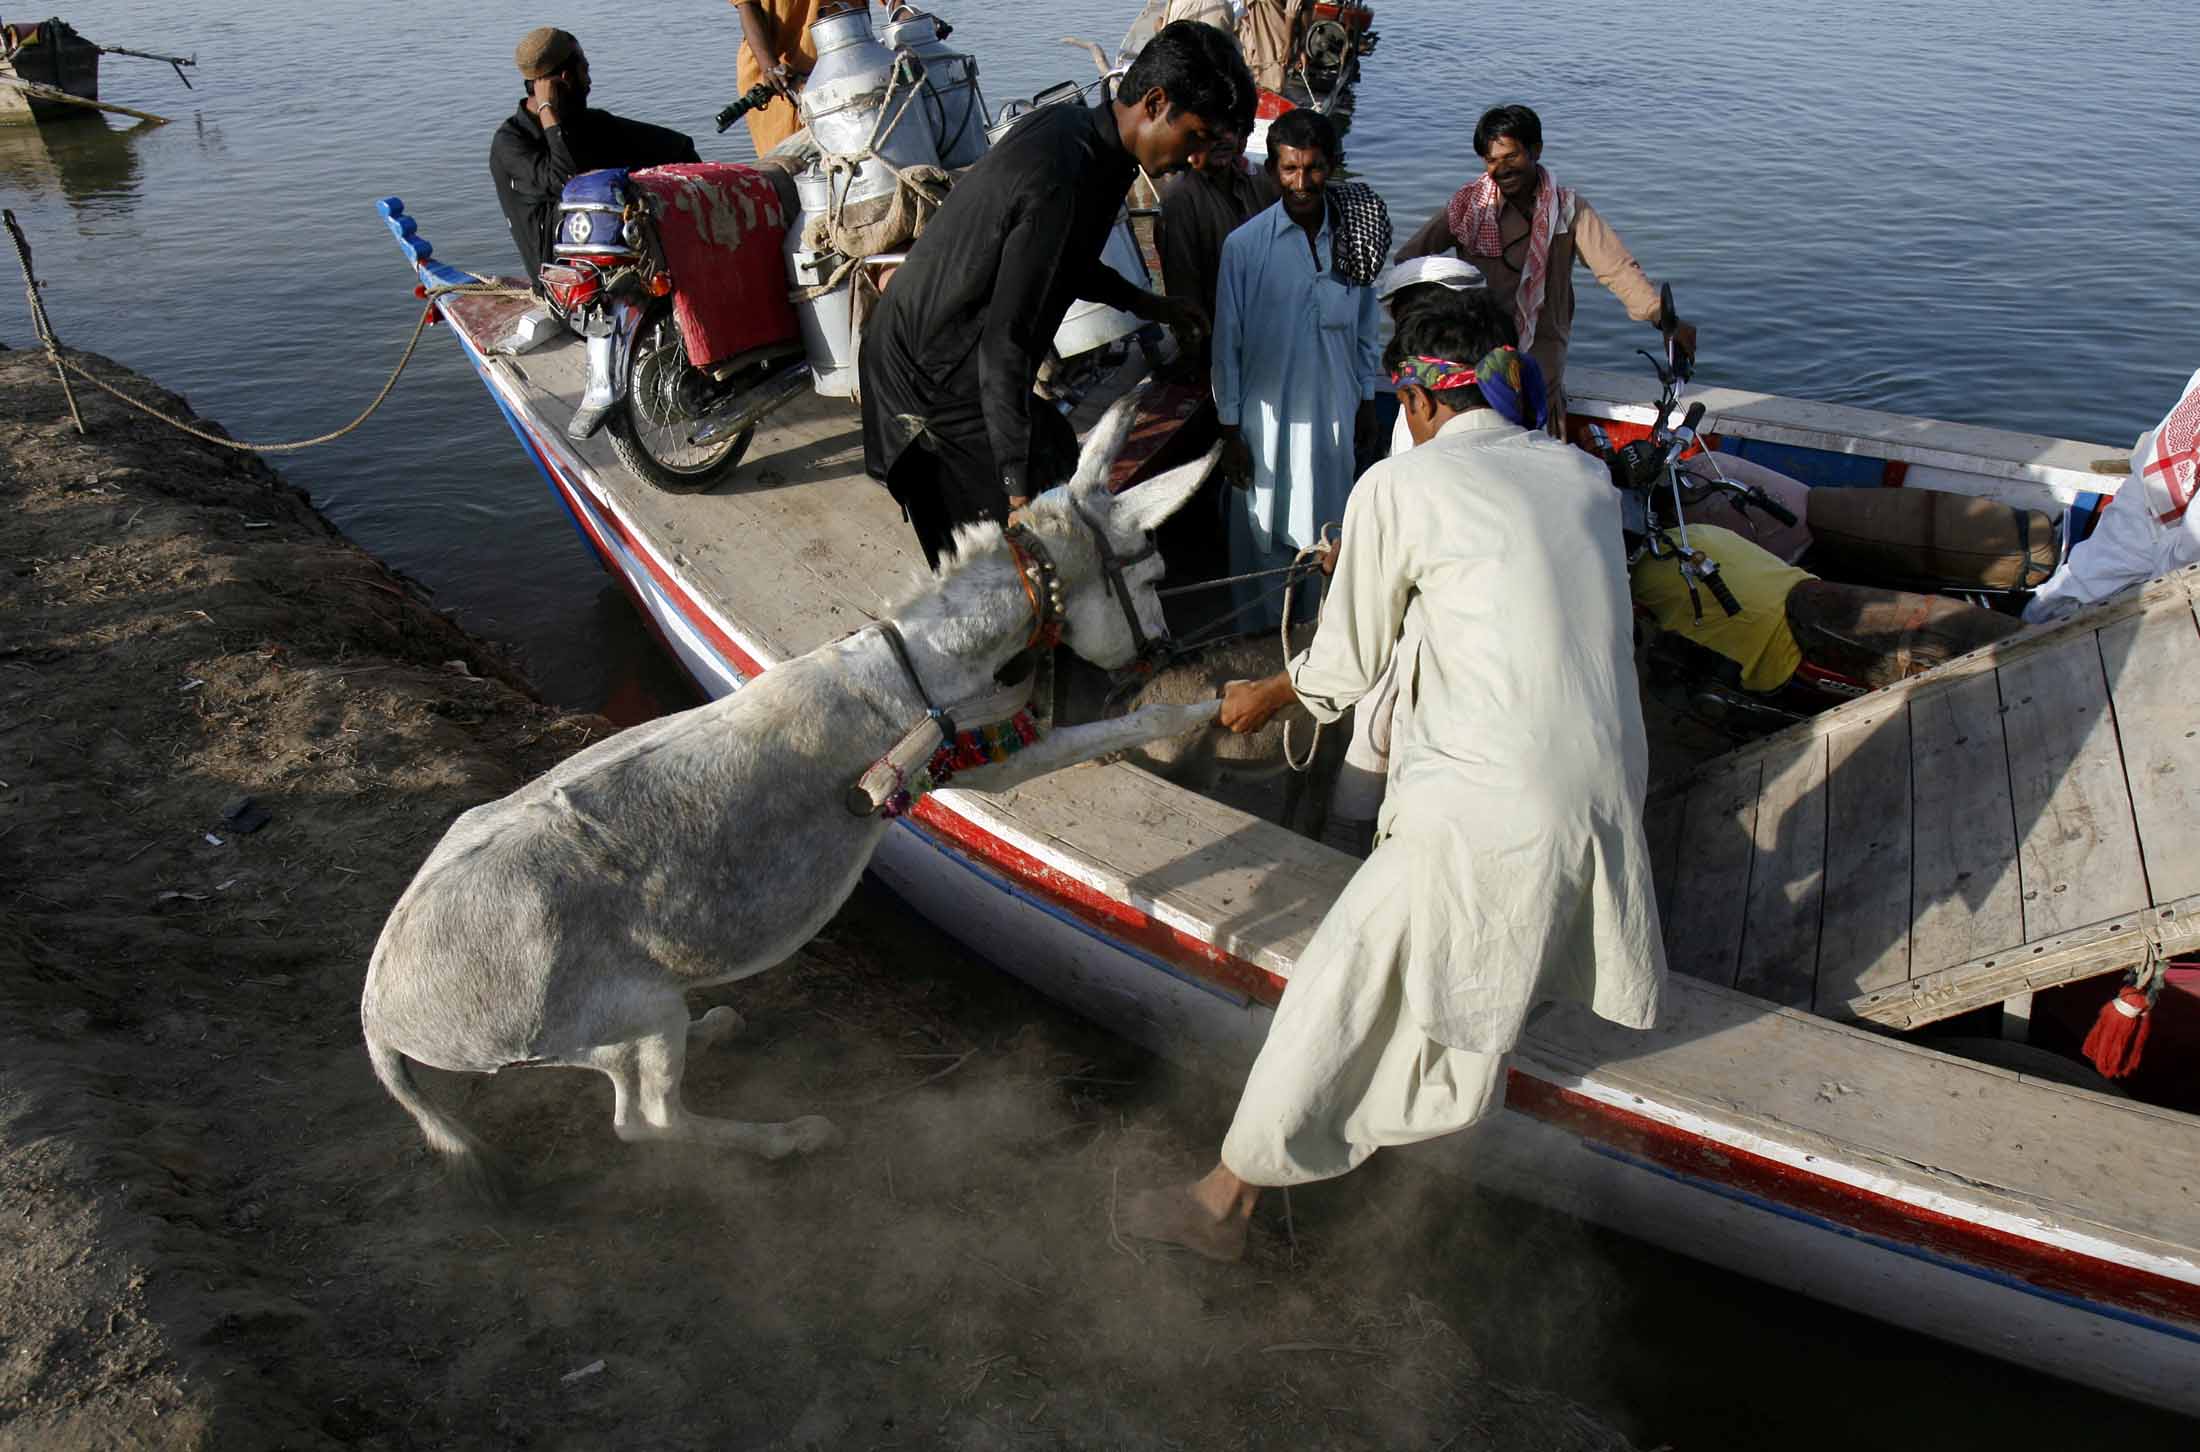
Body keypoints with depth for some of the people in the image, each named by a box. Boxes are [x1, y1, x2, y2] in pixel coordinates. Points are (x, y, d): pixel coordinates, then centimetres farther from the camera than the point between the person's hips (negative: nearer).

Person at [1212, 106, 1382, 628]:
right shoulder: (1244, 245, -11)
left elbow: (1366, 326, 10)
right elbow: (1227, 342, -7)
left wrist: (1367, 399, 14)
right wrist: (1230, 430, -6)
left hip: (1335, 410, 3)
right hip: (1269, 414, -3)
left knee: (1328, 531, 14)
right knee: (1265, 537, 7)